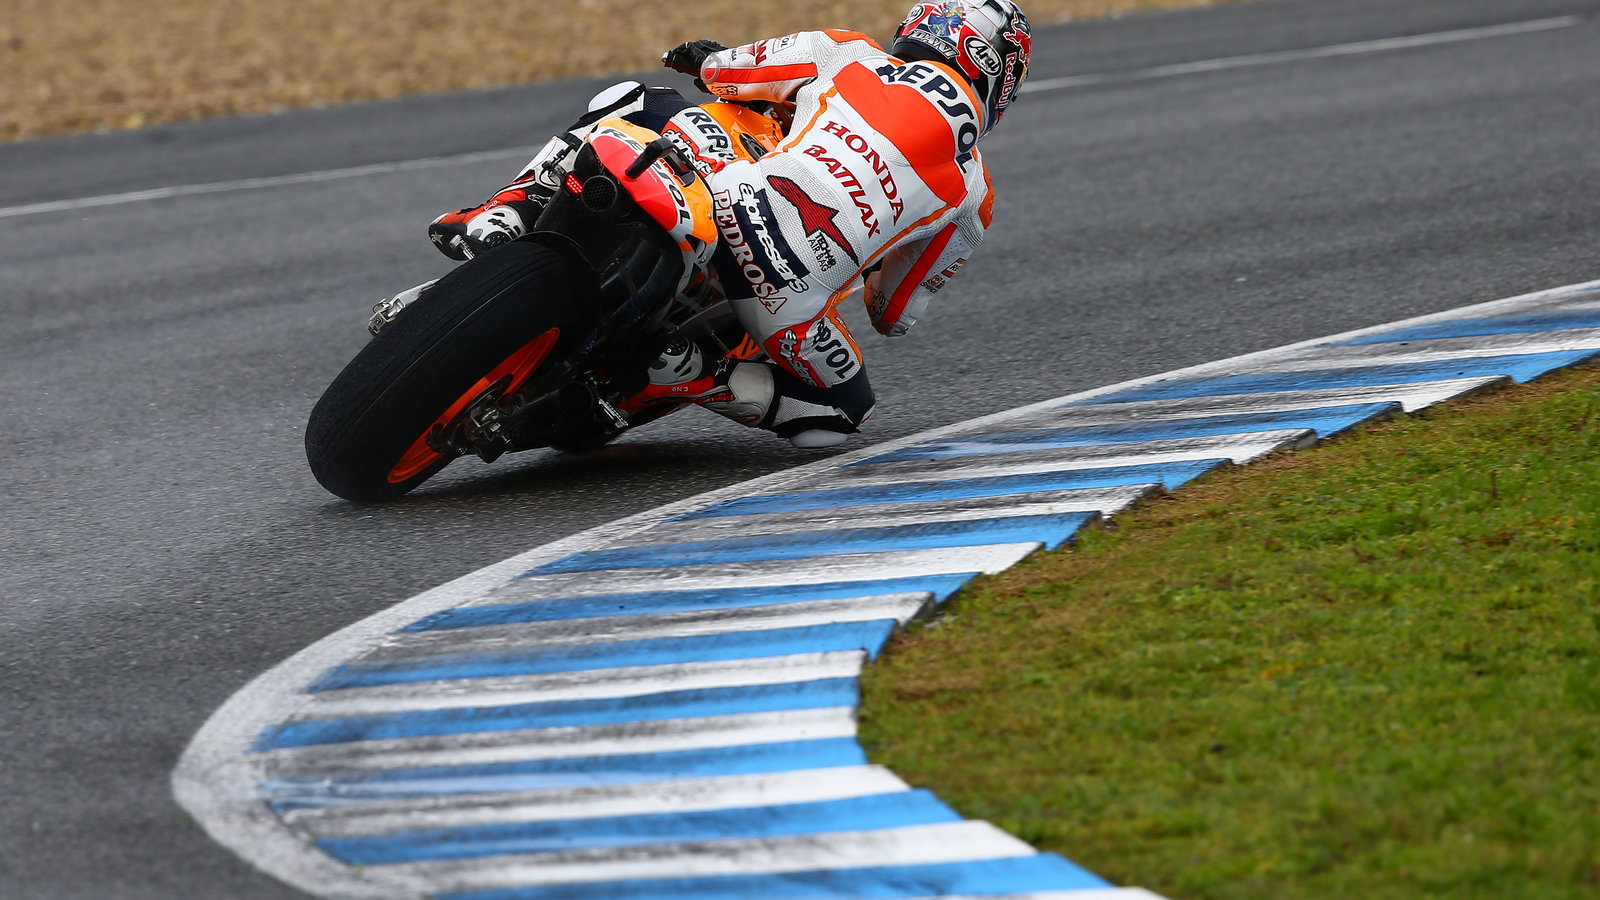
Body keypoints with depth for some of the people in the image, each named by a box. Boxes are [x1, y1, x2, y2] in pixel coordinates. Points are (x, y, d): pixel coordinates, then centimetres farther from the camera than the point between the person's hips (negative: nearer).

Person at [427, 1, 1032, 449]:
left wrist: (709, 59, 52)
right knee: (844, 410, 26)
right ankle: (683, 371, 0)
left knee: (634, 104, 28)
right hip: (790, 310, -2)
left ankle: (504, 216, 8)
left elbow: (722, 71, 27)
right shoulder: (972, 193, 19)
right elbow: (895, 316, 28)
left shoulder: (849, 54, 19)